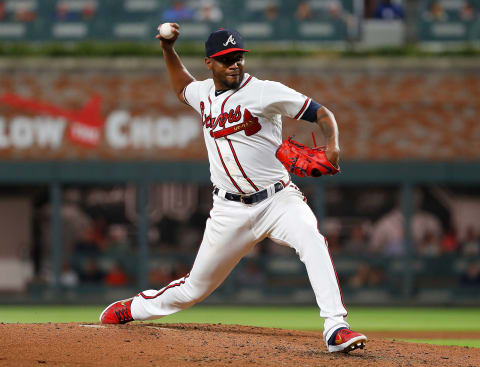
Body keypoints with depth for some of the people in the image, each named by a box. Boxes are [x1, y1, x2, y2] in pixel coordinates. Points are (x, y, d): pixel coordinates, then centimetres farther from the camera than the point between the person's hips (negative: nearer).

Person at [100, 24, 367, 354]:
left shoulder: (265, 92, -10)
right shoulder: (204, 94, 8)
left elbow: (321, 113, -10)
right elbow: (182, 86, 34)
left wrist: (333, 146, -28)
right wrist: (168, 49, 20)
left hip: (278, 199, -4)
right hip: (231, 210, 4)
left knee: (312, 240, -34)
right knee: (196, 287, 10)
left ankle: (335, 328, -38)